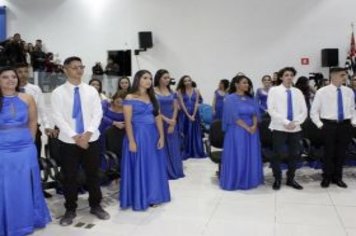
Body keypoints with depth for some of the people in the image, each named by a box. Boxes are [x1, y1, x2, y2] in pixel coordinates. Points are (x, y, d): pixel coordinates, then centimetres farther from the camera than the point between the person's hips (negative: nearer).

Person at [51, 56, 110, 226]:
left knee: (93, 174, 11)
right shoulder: (58, 92, -2)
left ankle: (95, 206, 27)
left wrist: (88, 133, -14)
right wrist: (75, 136, -15)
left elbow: (97, 113, -1)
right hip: (68, 141, -2)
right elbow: (58, 118, -8)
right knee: (69, 177, 7)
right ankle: (70, 210, 23)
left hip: (91, 140, 2)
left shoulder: (91, 91, 5)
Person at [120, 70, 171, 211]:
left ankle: (152, 197, 25)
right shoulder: (130, 98, -7)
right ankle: (139, 199, 15)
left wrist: (161, 137, 2)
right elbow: (128, 121, -11)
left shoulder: (152, 98, 10)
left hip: (152, 135, 6)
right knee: (138, 167, 3)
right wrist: (131, 141, -17)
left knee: (153, 166, 12)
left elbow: (158, 118, 7)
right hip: (137, 135, -6)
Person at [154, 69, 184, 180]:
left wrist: (173, 121, -8)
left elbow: (175, 108, 5)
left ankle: (174, 170, 20)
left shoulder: (171, 92, 8)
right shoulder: (153, 92, -6)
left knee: (173, 147, 9)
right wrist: (166, 120, -16)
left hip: (172, 123, 4)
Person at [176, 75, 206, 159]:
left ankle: (197, 152, 15)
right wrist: (188, 115, -13)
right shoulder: (180, 91, -2)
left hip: (194, 114, 2)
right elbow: (182, 104, -7)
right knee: (185, 134, 0)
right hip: (184, 114, -2)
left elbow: (196, 103, -1)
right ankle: (185, 153, 8)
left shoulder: (196, 91, 4)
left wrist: (193, 115, -11)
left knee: (195, 133, 6)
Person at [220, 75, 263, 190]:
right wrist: (247, 128, -14)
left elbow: (255, 113, 7)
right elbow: (234, 117, -13)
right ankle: (234, 181, 11)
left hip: (252, 130, 6)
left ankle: (250, 180, 21)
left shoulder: (250, 98, 11)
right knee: (237, 156, -1)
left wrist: (254, 126, -11)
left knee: (251, 156, 9)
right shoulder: (230, 98, -7)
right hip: (237, 131, -6)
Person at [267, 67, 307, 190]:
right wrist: (286, 122, -15)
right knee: (278, 155, -1)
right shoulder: (274, 90, 1)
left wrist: (295, 122, -9)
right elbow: (271, 110, -8)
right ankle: (277, 179, 14)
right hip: (279, 128, -4)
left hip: (295, 128, 4)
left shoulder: (298, 92, 13)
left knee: (294, 155, 8)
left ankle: (291, 179, 22)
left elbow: (304, 111, 8)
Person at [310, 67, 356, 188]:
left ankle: (337, 177, 25)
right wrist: (320, 125, -5)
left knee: (341, 153, 10)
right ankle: (326, 177, 19)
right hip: (329, 125, -3)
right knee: (329, 152, 3)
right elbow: (314, 111, -1)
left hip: (345, 125, 4)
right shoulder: (322, 92, -6)